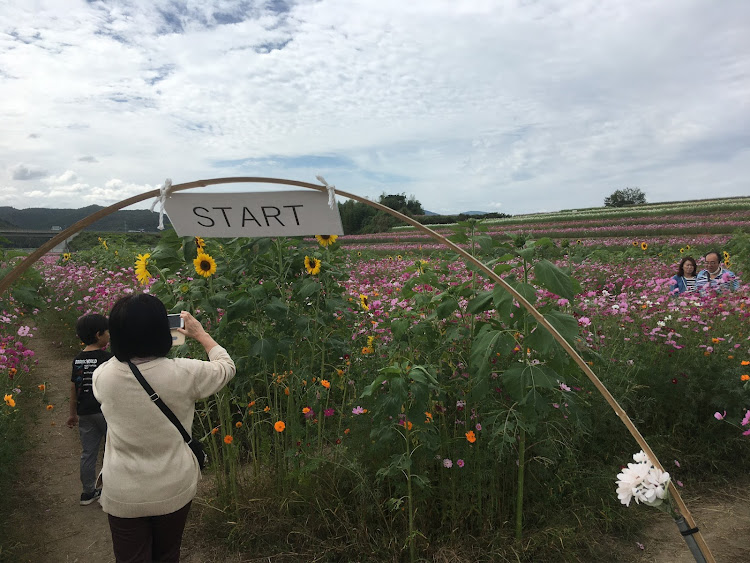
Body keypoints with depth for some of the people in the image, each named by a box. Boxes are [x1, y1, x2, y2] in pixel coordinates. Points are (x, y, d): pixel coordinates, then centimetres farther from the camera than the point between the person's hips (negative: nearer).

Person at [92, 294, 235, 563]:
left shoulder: (102, 377, -16)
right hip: (175, 489, 0)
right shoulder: (185, 373, -22)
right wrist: (200, 333, 11)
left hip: (123, 495, 0)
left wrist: (130, 335, 13)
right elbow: (226, 367, 0)